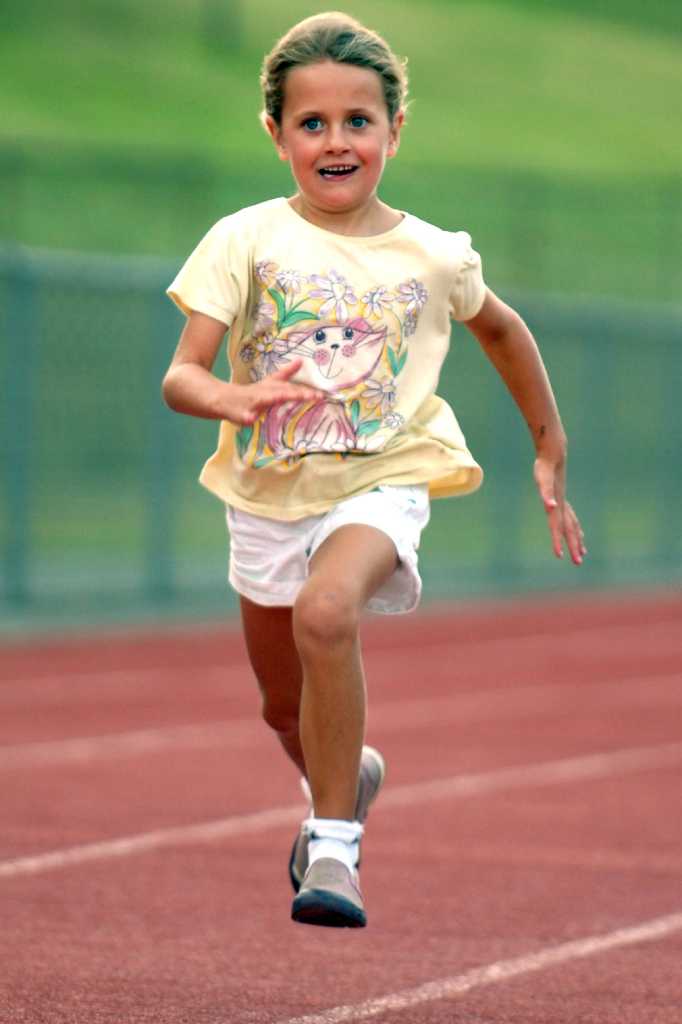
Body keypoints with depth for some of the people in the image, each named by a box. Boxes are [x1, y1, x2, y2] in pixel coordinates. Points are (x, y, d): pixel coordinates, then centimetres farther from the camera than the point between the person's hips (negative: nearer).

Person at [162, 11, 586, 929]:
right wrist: (233, 398, -37)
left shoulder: (433, 256, -3)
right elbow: (180, 376, -14)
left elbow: (501, 330, 19)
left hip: (382, 484, -2)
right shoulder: (247, 241, -7)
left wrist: (551, 452, 23)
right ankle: (350, 775, 53)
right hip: (270, 491, 3)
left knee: (327, 611, -34)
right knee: (285, 708, 16)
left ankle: (332, 849, -26)